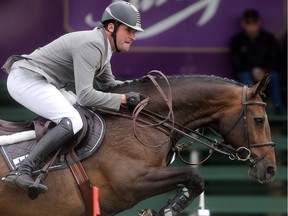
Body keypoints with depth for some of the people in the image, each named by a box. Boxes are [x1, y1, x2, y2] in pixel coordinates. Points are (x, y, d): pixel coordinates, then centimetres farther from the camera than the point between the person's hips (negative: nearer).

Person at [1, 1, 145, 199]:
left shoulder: (103, 46, 12)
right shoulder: (91, 45, -20)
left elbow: (108, 84, 26)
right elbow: (85, 95, -26)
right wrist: (124, 99, -20)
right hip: (27, 80, -11)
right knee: (73, 122, -23)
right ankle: (22, 171, -34)